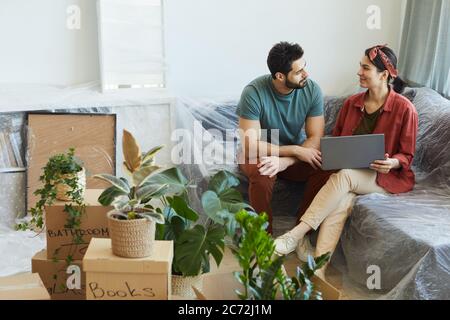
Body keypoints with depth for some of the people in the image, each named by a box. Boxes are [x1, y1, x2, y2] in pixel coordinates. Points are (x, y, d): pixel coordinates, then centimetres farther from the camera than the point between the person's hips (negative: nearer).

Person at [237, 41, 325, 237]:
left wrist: (285, 161, -32)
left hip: (296, 154, 3)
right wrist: (295, 150, -28)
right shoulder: (254, 93, -24)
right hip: (260, 153, -3)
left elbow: (315, 139, -15)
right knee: (262, 177, -37)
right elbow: (250, 145, -25)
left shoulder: (312, 90, -14)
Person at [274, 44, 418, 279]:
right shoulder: (352, 103, 7)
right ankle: (317, 270, -42)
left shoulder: (404, 108, -8)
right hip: (350, 174, 4)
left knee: (343, 176, -35)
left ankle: (295, 235, -35)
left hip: (387, 177, -3)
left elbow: (406, 156, -1)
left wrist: (392, 162, -23)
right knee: (341, 201, -33)